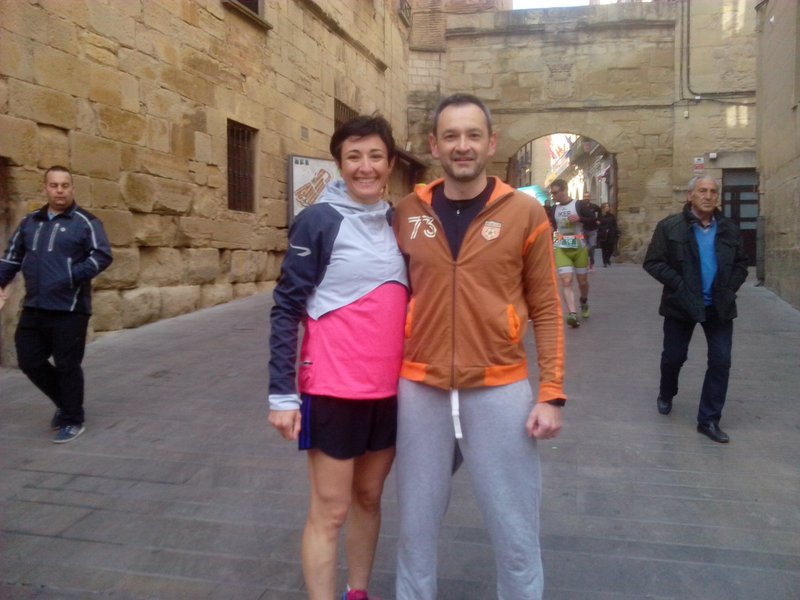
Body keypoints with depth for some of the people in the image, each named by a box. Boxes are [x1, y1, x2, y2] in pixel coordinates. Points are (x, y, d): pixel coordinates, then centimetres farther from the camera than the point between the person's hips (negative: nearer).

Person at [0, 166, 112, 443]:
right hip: (34, 308, 6)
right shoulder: (30, 222, 15)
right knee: (29, 361, 9)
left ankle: (73, 420, 16)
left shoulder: (86, 222, -3)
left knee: (67, 365, 0)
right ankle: (65, 402, 31)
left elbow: (102, 256, -12)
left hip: (70, 308, -6)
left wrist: (72, 278, -22)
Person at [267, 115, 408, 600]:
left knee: (369, 497, 19)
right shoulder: (319, 220, -8)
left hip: (390, 390, 6)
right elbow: (286, 309, -10)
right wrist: (282, 394, -14)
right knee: (330, 512, 4)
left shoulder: (394, 223, 8)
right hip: (334, 390, -6)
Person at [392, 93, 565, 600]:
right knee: (417, 525, 16)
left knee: (515, 531, 11)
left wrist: (551, 393, -6)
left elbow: (546, 310, -1)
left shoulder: (525, 214, -3)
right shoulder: (407, 214, 3)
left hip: (500, 390, -2)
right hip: (420, 390, 2)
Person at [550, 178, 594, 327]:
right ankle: (572, 314, -23)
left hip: (579, 248, -2)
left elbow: (595, 220, -8)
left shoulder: (578, 205, -5)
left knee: (582, 281, 11)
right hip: (561, 249, 2)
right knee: (566, 281, -16)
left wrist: (579, 219, -20)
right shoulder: (554, 209, 9)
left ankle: (584, 302, 43)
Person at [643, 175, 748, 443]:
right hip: (682, 305, -3)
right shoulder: (670, 227, -7)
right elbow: (653, 262, -9)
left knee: (720, 362, 0)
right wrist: (679, 286, -16)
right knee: (673, 357, 11)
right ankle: (666, 395, 41)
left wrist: (730, 288, -2)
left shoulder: (729, 229, 5)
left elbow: (741, 263, 14)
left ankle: (709, 419, 11)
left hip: (719, 307, 3)